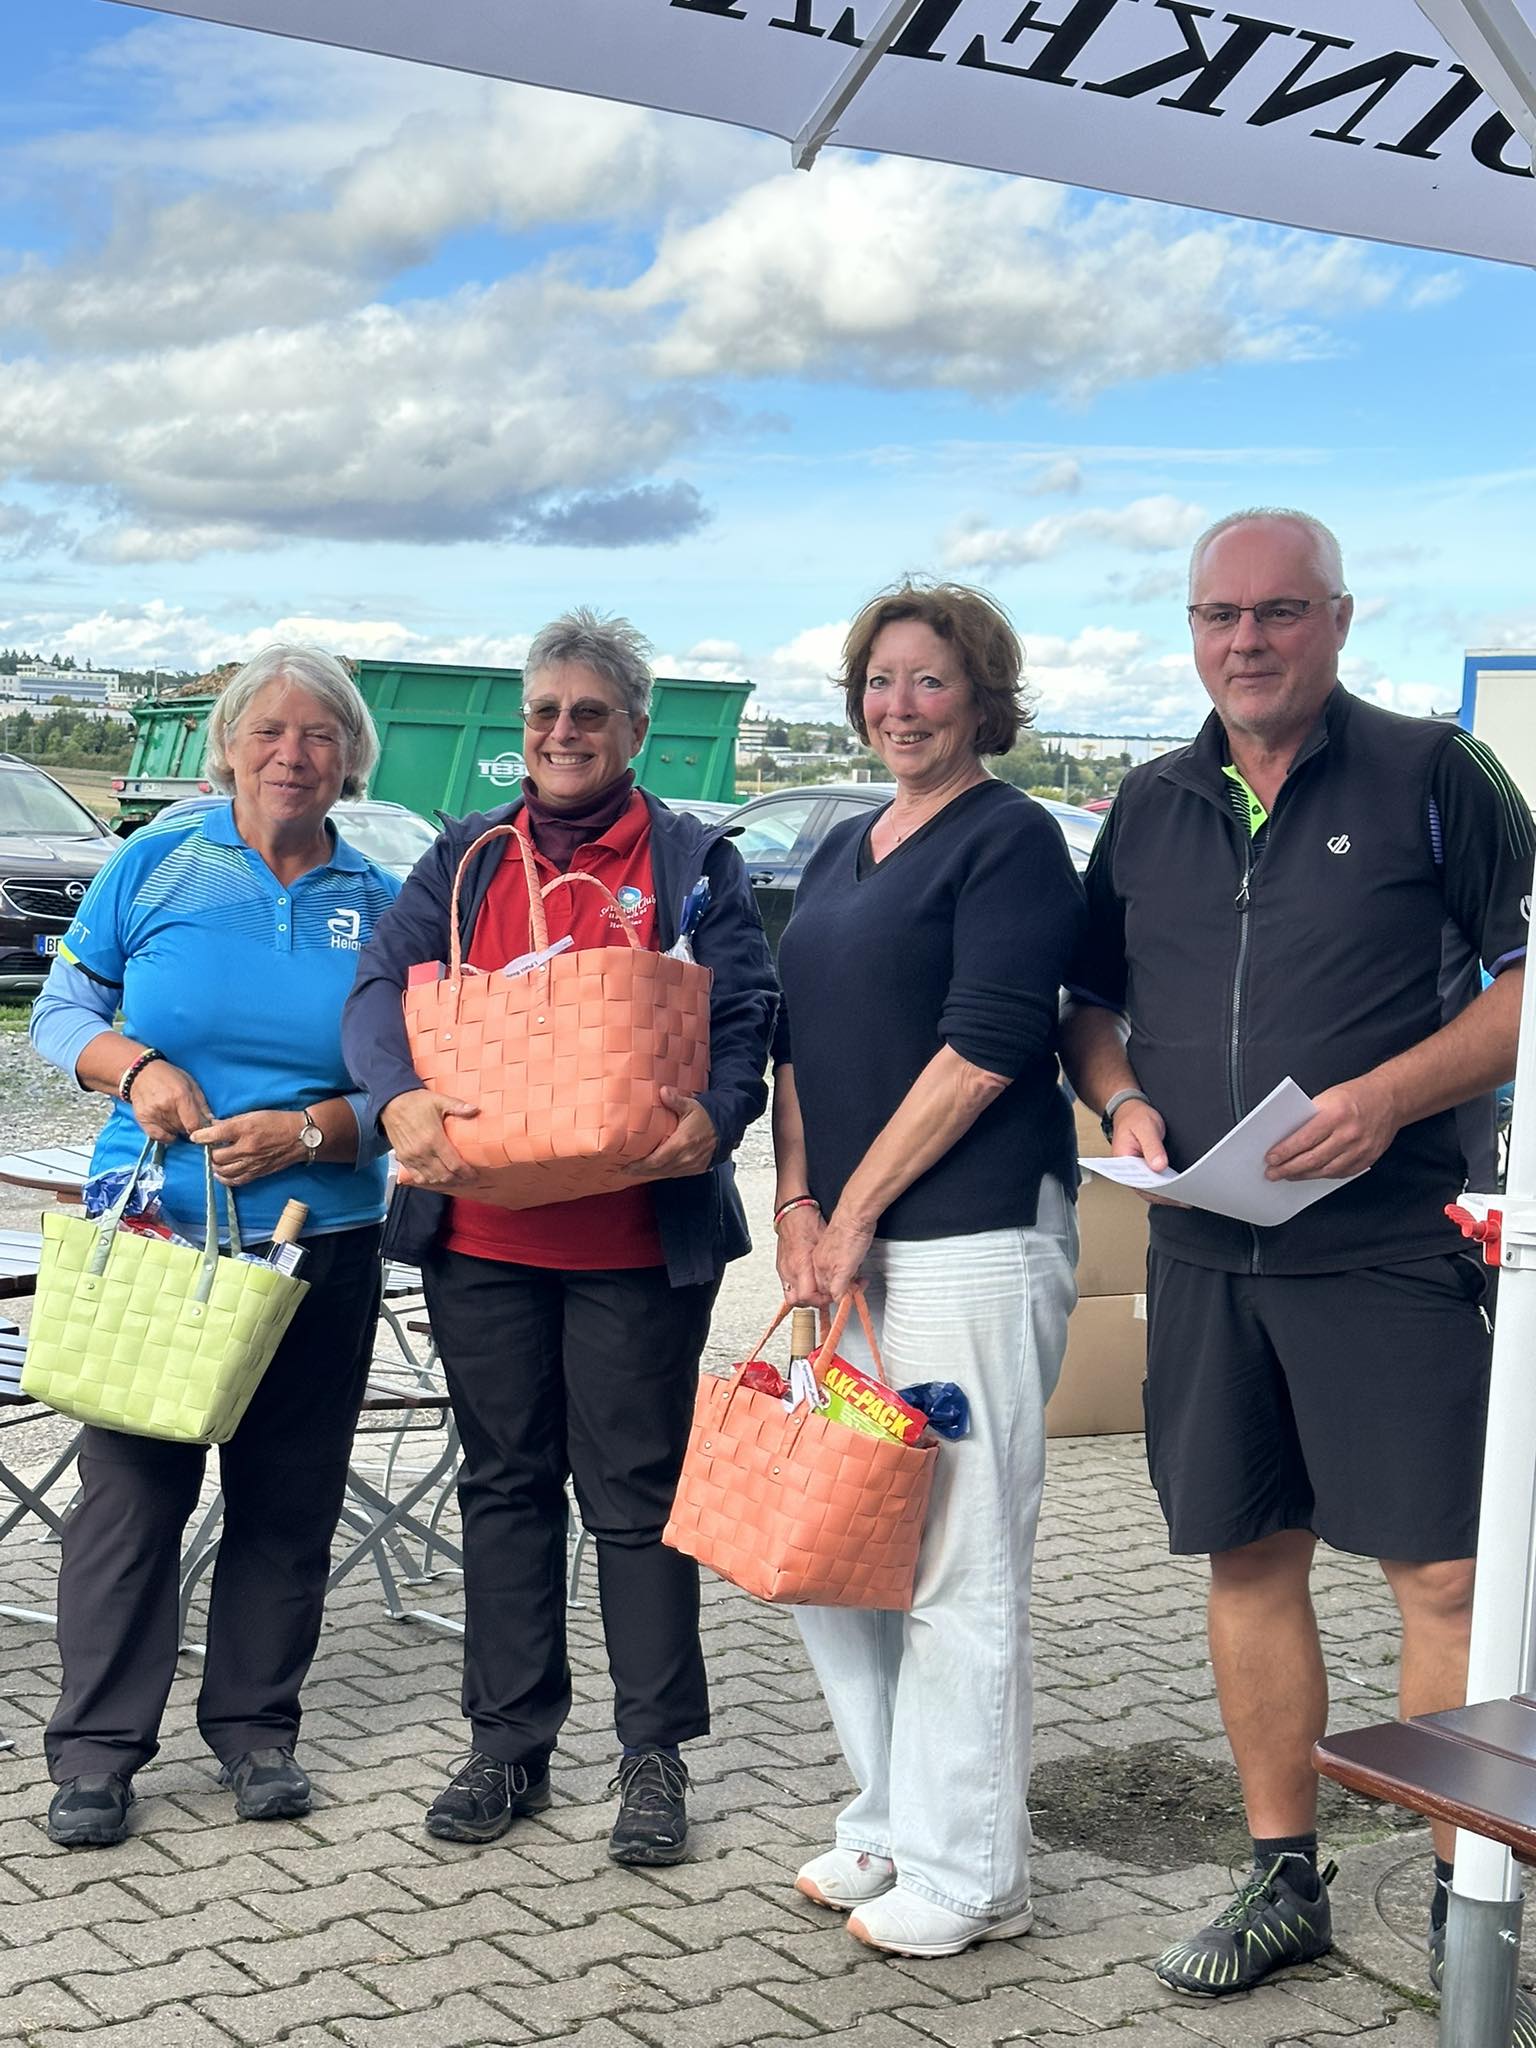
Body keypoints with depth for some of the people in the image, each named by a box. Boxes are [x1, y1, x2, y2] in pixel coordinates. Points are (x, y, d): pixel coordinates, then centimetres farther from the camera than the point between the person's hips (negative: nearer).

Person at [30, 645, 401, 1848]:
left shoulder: (379, 904, 5)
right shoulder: (157, 866, 4)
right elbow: (64, 1008, 7)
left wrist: (303, 1133, -13)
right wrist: (137, 1066, -13)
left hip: (320, 1243, 2)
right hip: (150, 1233, -1)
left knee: (289, 1498, 8)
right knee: (131, 1487, -1)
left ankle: (256, 1726, 23)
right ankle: (98, 1747, 10)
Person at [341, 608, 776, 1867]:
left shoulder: (694, 860, 6)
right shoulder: (467, 859, 13)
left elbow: (747, 1010, -3)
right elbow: (384, 987, 2)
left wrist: (714, 1116, -24)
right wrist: (401, 1098, -19)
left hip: (637, 1235, -3)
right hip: (481, 1228, 3)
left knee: (636, 1492, 3)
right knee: (505, 1482, 11)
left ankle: (656, 1758, 14)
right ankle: (509, 1747, 22)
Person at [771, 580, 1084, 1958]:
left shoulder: (1011, 838, -5)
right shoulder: (842, 852, 19)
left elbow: (986, 1047, -14)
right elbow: (797, 1043, 17)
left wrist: (856, 1210, -12)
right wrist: (798, 1207, 3)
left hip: (973, 1236, -8)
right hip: (844, 1239, 8)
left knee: (958, 1558, -4)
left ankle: (971, 1870, 8)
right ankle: (891, 1825, 25)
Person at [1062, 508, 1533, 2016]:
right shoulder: (1149, 810, 13)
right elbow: (1089, 1005, 21)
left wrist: (1387, 1097, -17)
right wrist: (1123, 1101, 0)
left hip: (1388, 1244, -5)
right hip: (1204, 1252, 5)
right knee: (1247, 1557, 11)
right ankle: (1283, 1878, 24)